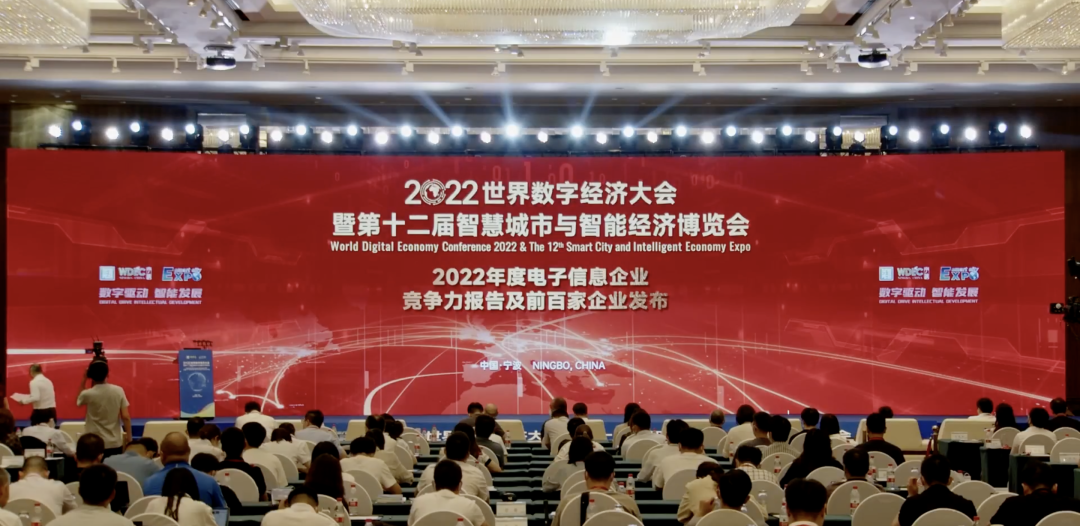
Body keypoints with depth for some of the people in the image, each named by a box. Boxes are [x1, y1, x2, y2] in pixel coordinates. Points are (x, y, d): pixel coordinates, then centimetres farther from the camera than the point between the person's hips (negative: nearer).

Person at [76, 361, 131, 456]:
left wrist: (83, 380, 11)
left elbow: (78, 402, 15)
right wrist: (129, 437, 4)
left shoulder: (88, 394, -10)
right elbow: (126, 417, -6)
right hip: (115, 443, 2)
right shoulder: (118, 391, -6)